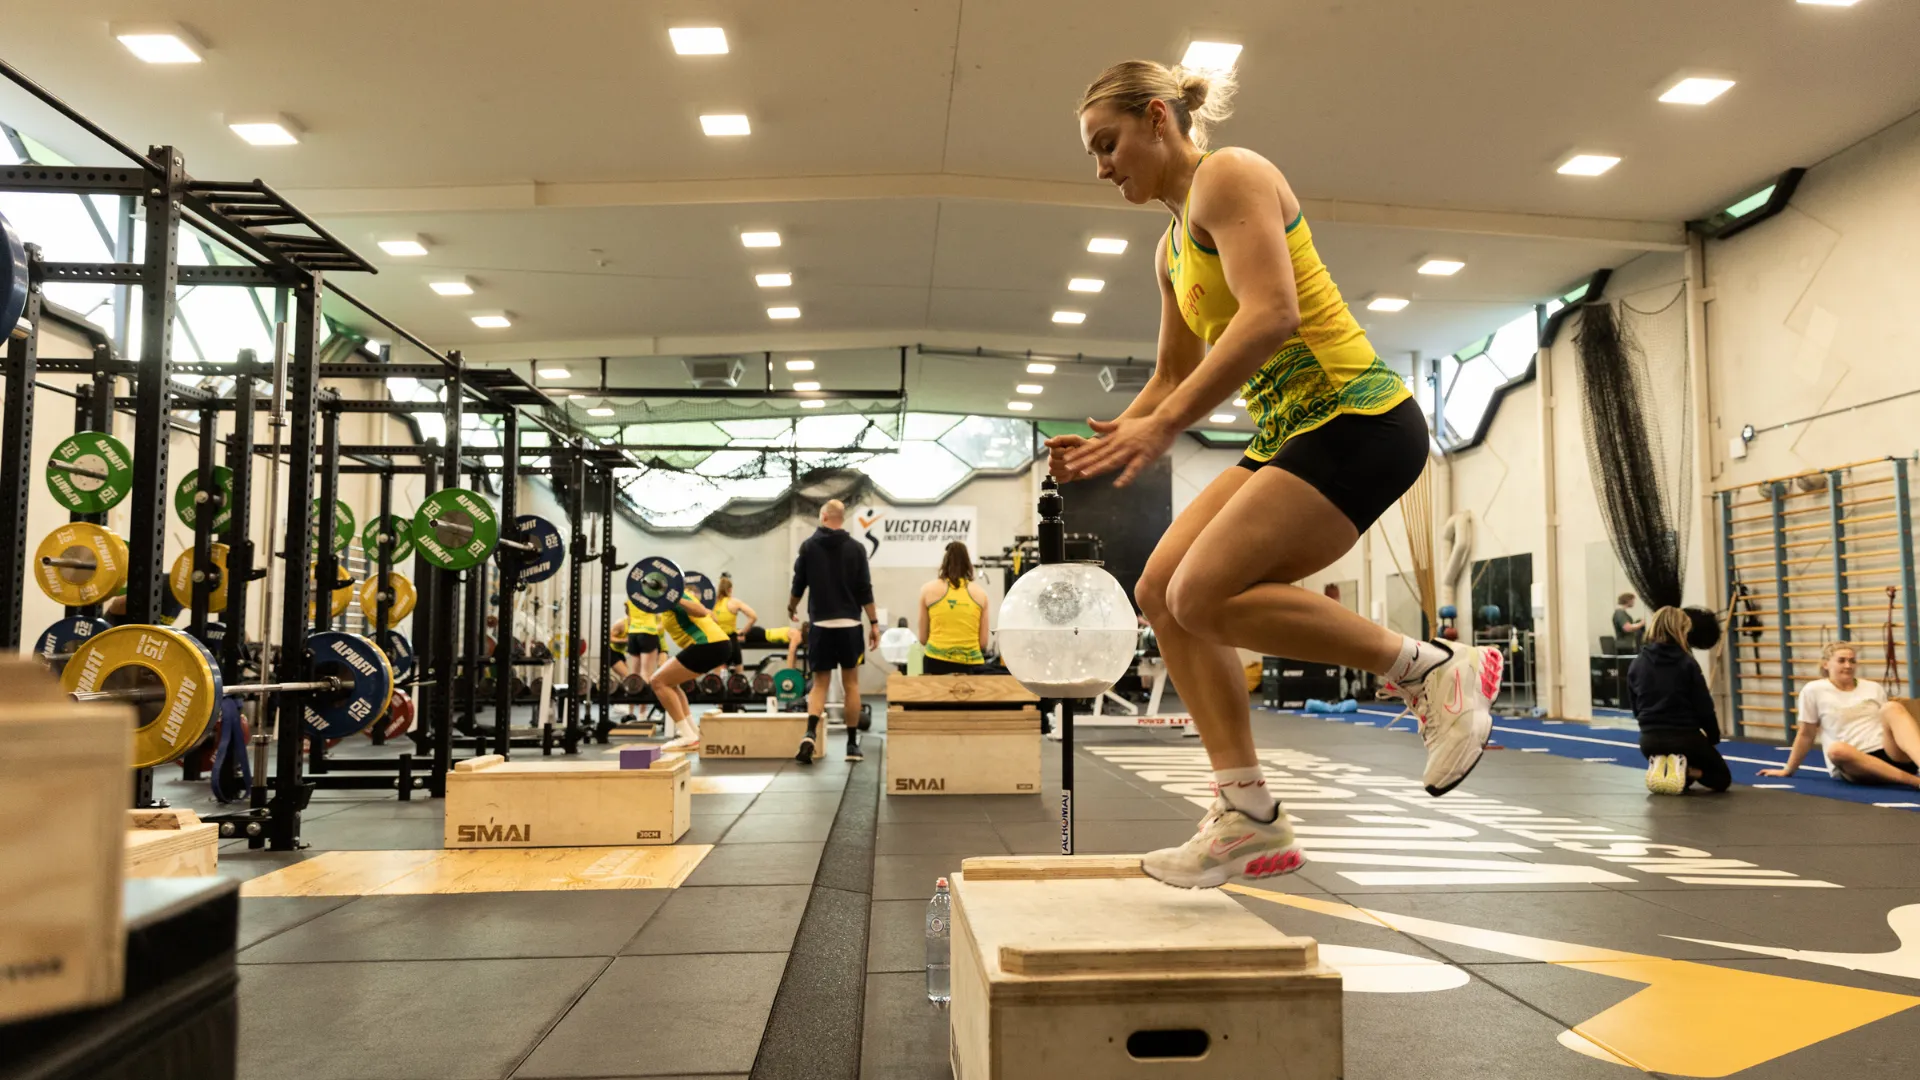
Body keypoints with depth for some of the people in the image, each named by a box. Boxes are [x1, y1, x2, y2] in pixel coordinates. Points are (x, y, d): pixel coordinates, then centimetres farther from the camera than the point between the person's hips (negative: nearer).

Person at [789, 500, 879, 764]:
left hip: (820, 625, 0)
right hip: (849, 625, 0)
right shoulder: (855, 548, -1)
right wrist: (874, 623, 3)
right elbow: (865, 590, -3)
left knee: (820, 683, 7)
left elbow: (799, 584, 4)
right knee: (851, 684, 10)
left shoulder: (809, 546, 0)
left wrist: (791, 608, 24)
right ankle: (852, 744, 12)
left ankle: (810, 734, -16)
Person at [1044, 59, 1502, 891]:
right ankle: (1246, 815, 2)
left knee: (1205, 594, -21)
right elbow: (1172, 377, 26)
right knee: (1161, 590, 0)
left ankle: (1434, 671, -7)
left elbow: (1271, 313, -24)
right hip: (1293, 435, 10)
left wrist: (1163, 427, -28)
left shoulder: (1228, 176, -8)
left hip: (1357, 418, -9)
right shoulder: (1172, 250, 20)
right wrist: (1109, 442, 9)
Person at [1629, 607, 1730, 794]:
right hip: (1685, 736, -4)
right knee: (1722, 779, 22)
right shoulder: (1686, 662, -11)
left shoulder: (1637, 663, 2)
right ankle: (1683, 769, -9)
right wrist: (1714, 736, 8)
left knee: (1682, 780, 32)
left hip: (1650, 739, 4)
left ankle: (1659, 767, -3)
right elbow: (1704, 707, -7)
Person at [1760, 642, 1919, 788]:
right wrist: (1788, 770, 15)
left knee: (1893, 707, -23)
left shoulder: (1874, 688, 17)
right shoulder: (1813, 690, 6)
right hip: (1853, 767, -3)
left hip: (1890, 754, 3)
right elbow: (1806, 734, 12)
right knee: (1836, 749, -39)